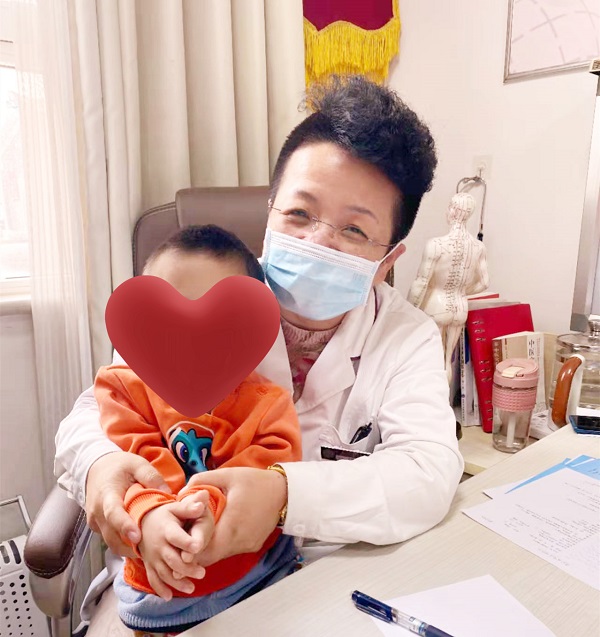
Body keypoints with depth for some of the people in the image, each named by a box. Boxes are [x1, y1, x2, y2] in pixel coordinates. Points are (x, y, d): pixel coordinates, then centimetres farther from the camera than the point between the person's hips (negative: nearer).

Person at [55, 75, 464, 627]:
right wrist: (99, 465, -29)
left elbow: (430, 472, -20)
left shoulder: (409, 338, -9)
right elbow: (98, 410, -6)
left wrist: (286, 494, -36)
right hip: (179, 576, -1)